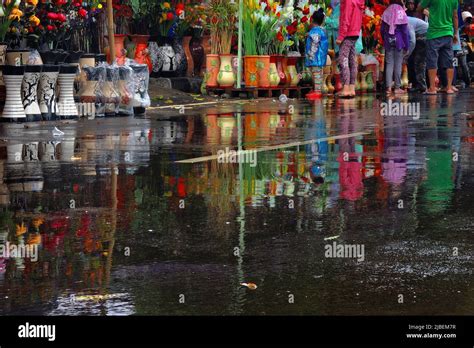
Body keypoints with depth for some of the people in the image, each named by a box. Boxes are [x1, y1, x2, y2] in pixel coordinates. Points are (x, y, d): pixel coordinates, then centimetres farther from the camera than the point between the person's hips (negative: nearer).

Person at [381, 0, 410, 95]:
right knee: (398, 64, 0)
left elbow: (382, 29, 8)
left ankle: (388, 87, -2)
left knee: (389, 64, 3)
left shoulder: (386, 12, 5)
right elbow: (405, 31, -4)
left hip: (388, 42, 3)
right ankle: (397, 87, -1)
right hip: (399, 41, -3)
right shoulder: (401, 13, -5)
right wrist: (406, 46, 1)